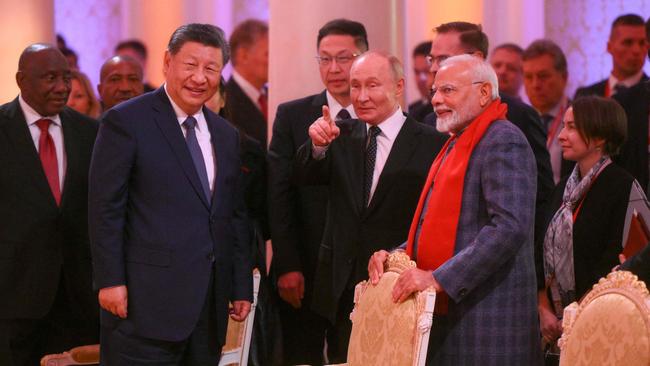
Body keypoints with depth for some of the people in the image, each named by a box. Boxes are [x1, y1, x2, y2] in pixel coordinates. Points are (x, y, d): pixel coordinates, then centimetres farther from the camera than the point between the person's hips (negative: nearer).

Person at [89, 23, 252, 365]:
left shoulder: (226, 134, 16)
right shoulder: (125, 121, -4)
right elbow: (105, 208, -8)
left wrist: (242, 287, 14)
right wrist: (111, 282, -13)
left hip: (210, 304, 6)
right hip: (148, 299, -6)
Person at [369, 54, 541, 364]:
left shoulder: (504, 142, -11)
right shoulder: (456, 145, 19)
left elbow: (510, 228, -23)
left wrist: (439, 278, -24)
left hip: (485, 317, -9)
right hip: (445, 315, 9)